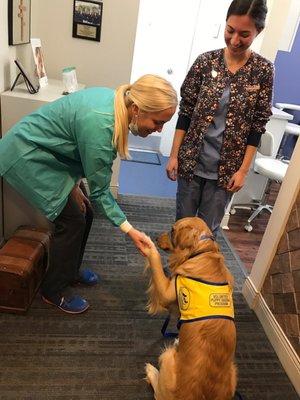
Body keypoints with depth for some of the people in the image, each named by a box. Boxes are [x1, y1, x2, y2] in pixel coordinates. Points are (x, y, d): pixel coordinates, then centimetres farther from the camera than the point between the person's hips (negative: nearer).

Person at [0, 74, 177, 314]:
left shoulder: (116, 101, -7)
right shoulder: (101, 126, -34)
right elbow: (99, 192, -24)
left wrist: (73, 182, -5)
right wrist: (129, 229, -22)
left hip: (49, 152, 9)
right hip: (26, 156, -8)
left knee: (84, 212, 9)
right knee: (73, 220, -6)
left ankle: (70, 272, 31)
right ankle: (53, 293, 13)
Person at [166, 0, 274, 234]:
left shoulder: (263, 71, -3)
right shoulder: (206, 61, -3)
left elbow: (258, 126, -2)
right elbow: (185, 111, -1)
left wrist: (243, 170, -6)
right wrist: (174, 155, -3)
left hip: (227, 167, 0)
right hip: (191, 161, 1)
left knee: (208, 228, 10)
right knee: (183, 222, 14)